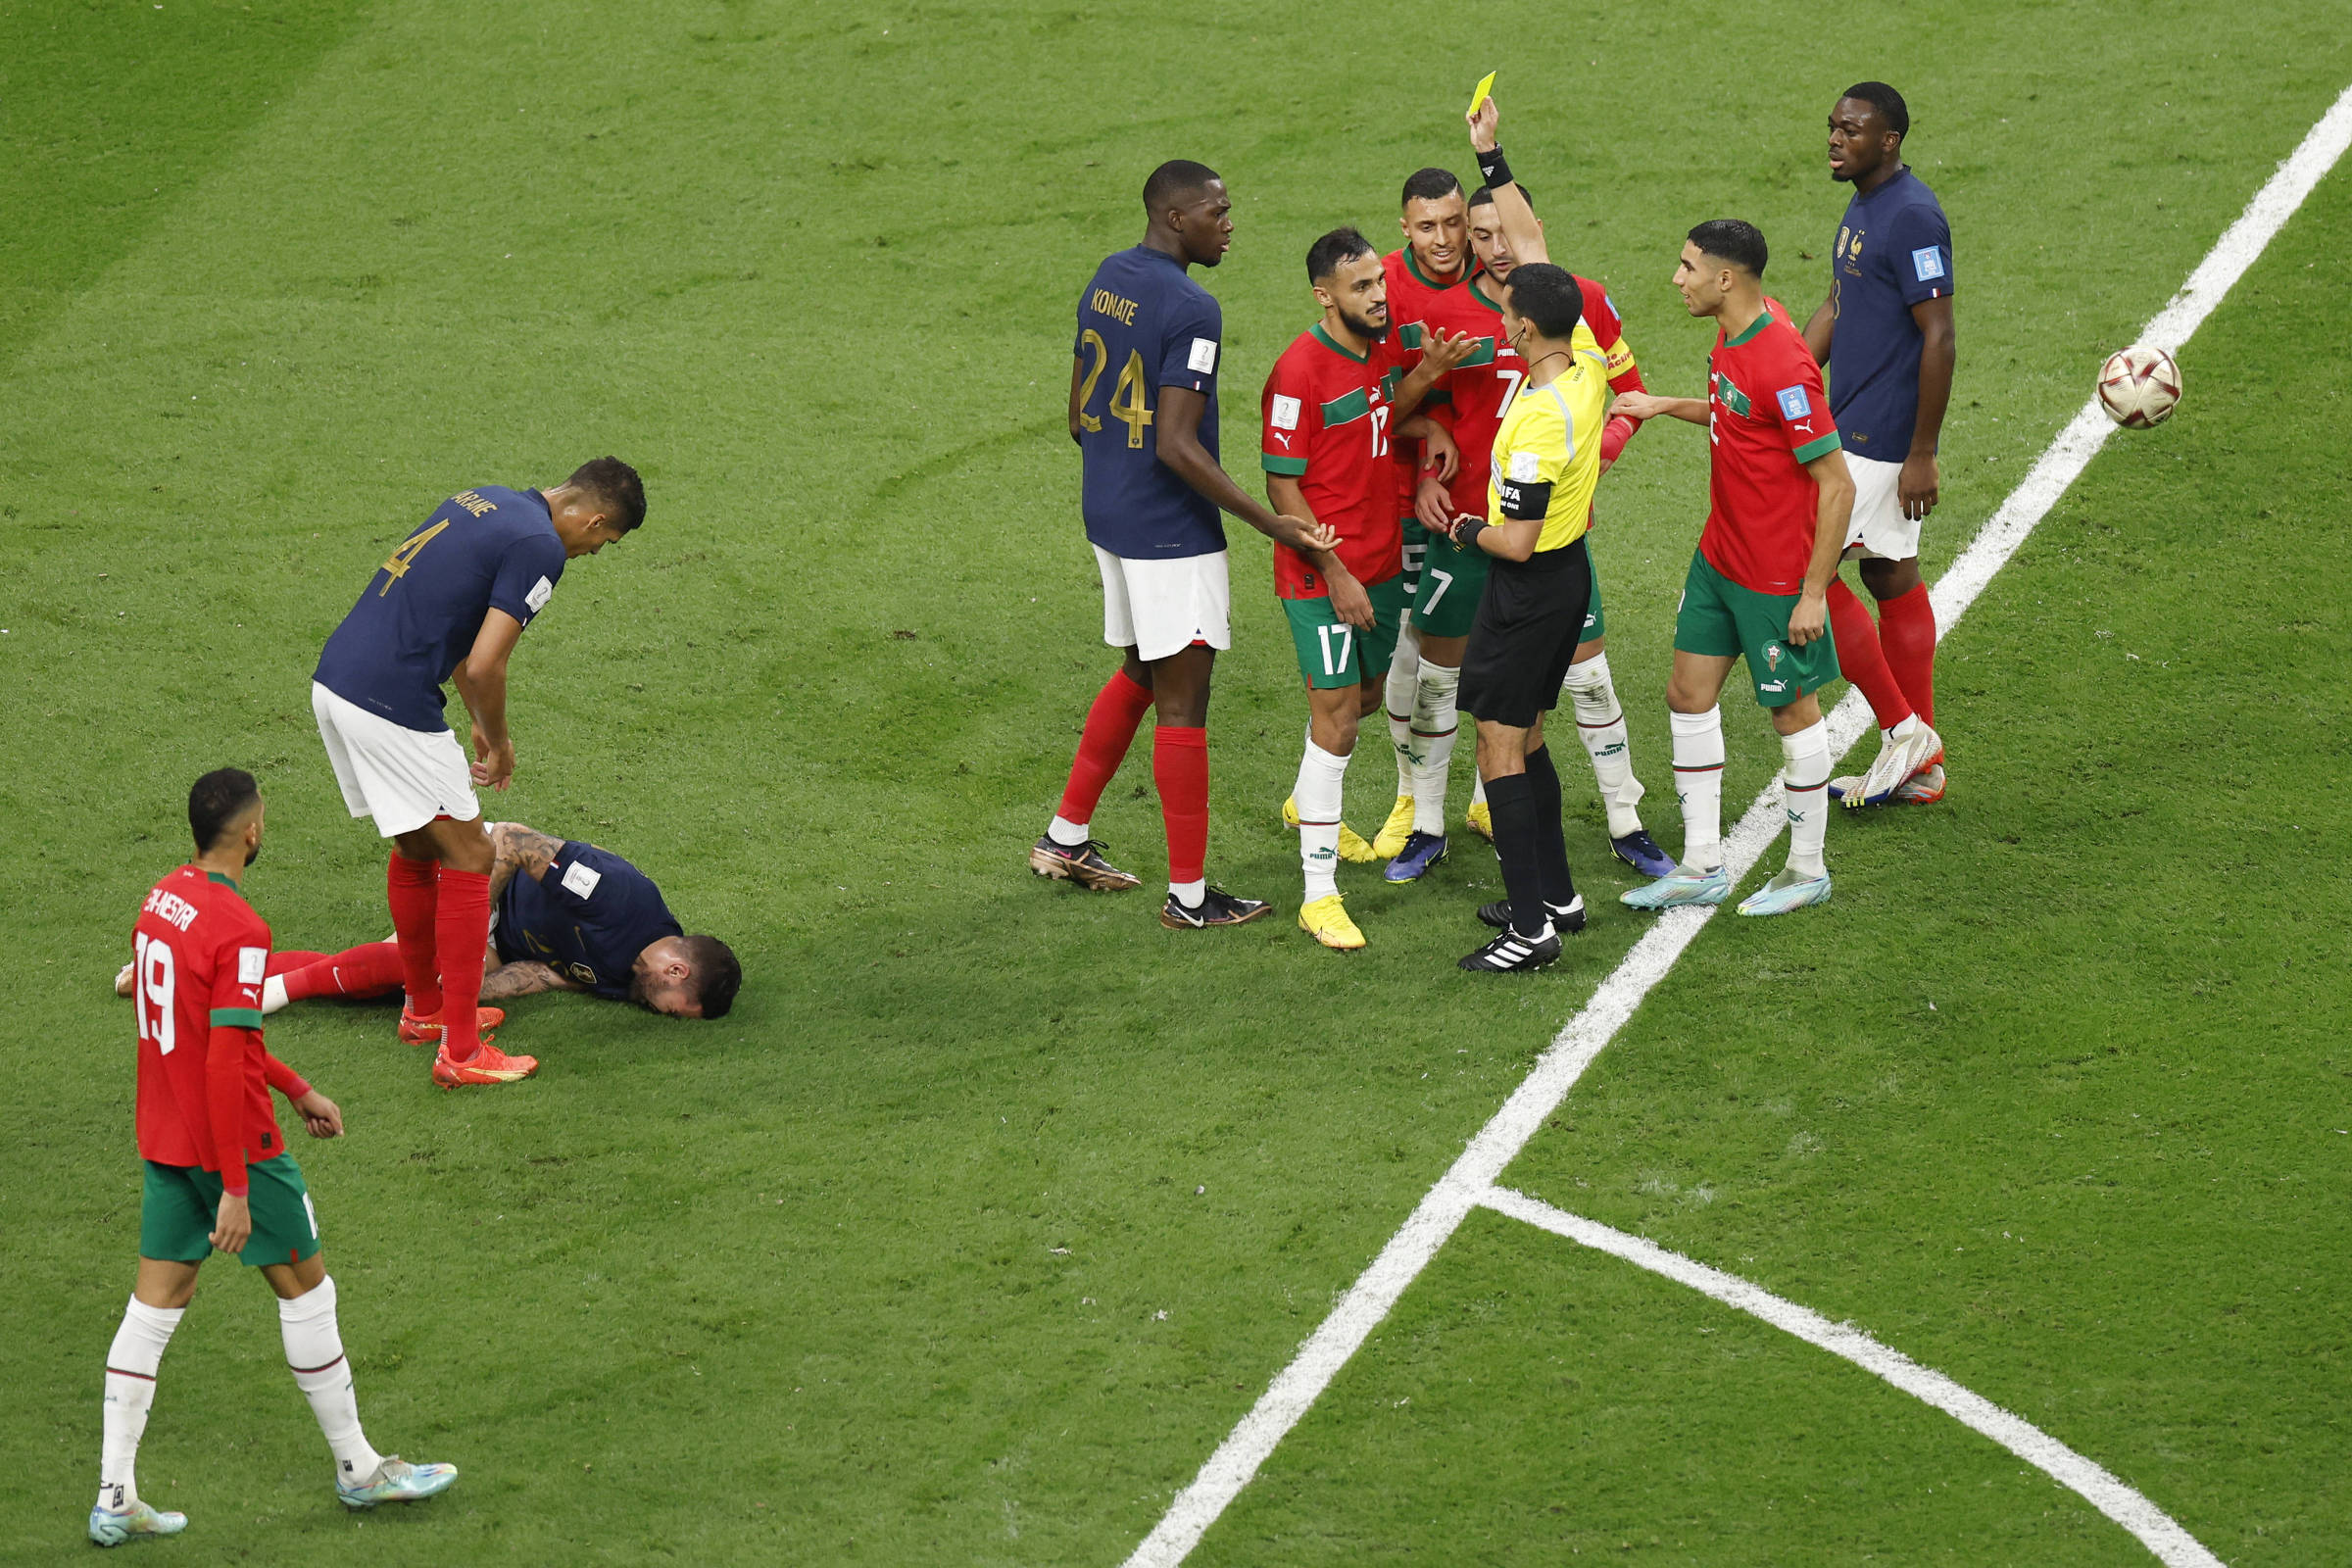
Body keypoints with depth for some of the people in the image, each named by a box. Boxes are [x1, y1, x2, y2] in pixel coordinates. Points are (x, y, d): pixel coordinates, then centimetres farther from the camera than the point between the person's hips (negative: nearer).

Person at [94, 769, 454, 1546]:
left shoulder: (163, 897, 5)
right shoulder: (239, 931, -22)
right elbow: (225, 1063, -25)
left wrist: (297, 1089, 24)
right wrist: (235, 1189, -22)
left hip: (163, 1139, 8)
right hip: (232, 1143, -8)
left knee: (156, 1300, 8)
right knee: (305, 1286, 8)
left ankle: (115, 1498, 5)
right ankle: (357, 1468, 21)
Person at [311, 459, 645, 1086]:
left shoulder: (484, 501, 17)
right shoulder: (541, 547, -11)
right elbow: (484, 667, -16)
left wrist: (481, 725, 32)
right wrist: (498, 743, 3)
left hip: (332, 682, 9)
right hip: (391, 705, -9)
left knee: (417, 846, 24)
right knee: (467, 856, 0)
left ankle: (424, 1008, 38)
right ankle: (459, 1050, 0)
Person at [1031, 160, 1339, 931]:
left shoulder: (1107, 279, 7)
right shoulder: (1190, 310, -21)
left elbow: (1079, 411, 15)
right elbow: (1178, 446, -25)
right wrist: (1269, 522, -22)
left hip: (1108, 516, 9)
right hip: (1170, 534, -9)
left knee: (1139, 673, 25)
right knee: (1182, 701, -1)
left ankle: (1066, 837, 31)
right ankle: (1188, 894, 4)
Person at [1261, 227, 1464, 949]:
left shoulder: (1383, 347, 4)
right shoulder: (1300, 371, -19)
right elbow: (1282, 486, -17)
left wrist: (1421, 385, -1)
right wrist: (1335, 574, -19)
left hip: (1382, 564, 8)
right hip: (1324, 574, -8)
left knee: (1367, 694, 24)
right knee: (1335, 722, -8)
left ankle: (1311, 800, 53)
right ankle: (1319, 894, -3)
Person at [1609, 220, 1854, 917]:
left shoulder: (1783, 366, -27)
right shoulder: (1733, 334, 1)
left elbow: (1837, 485, -24)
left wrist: (1814, 593, -21)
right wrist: (1665, 407, 13)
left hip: (1776, 577, -9)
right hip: (1718, 557, 9)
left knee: (1792, 710, 6)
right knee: (1689, 695, 12)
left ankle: (1808, 871, 22)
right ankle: (1702, 867, 21)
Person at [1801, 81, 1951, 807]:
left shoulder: (1913, 217, -19)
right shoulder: (1863, 207, 12)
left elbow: (1939, 341, -21)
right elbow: (1834, 311, 21)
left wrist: (1922, 455, -21)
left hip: (1882, 440, -10)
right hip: (1852, 429, 10)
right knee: (1893, 580, 12)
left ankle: (1903, 728, 0)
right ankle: (1920, 765, 17)